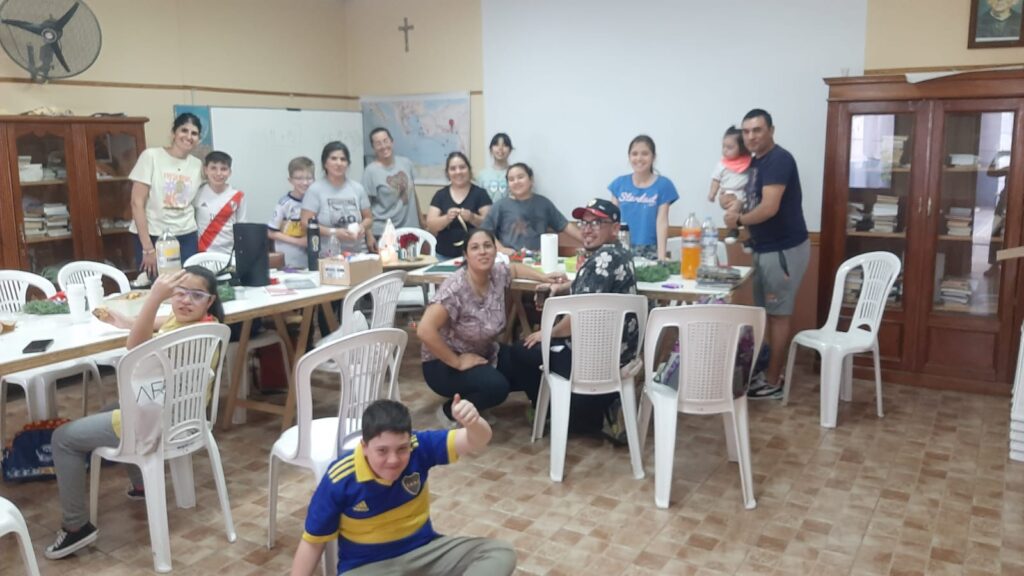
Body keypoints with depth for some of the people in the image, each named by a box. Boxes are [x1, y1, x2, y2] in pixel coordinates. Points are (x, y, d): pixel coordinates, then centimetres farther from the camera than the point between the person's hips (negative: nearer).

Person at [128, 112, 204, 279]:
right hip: (152, 236, -3)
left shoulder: (197, 165, 7)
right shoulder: (151, 156, -4)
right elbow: (137, 203, -8)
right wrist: (148, 248, -13)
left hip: (186, 237, 3)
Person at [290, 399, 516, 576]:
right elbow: (312, 542, -7)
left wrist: (474, 422, -51)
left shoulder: (419, 447, -17)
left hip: (424, 552, 3)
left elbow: (477, 443, -27)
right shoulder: (339, 480, -20)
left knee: (501, 554, -18)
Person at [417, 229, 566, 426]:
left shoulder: (497, 274, -7)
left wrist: (544, 277, 7)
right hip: (444, 364, -7)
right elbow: (425, 330, -35)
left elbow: (514, 268, 18)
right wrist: (457, 362, -27)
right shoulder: (455, 288, -29)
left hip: (484, 354, 7)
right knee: (496, 386, -31)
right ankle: (450, 411, -4)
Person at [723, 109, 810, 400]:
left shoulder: (779, 159, -18)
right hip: (766, 248, 10)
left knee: (778, 314, -3)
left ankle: (773, 383, 5)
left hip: (784, 249, -10)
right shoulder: (755, 162, 12)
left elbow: (769, 208, -26)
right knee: (769, 313, 14)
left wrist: (739, 220, -11)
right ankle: (770, 373, 24)